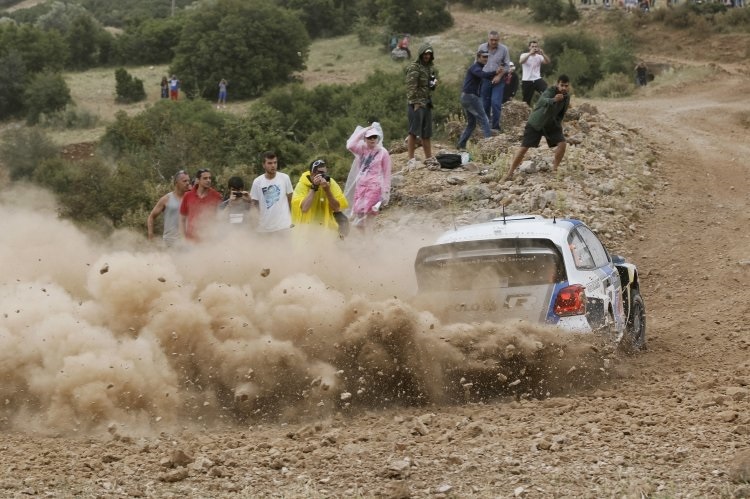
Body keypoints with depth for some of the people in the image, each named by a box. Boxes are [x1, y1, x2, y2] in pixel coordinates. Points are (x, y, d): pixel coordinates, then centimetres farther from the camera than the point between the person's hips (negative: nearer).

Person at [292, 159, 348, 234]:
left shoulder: (331, 183, -2)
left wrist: (327, 189, -18)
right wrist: (313, 187, -23)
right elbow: (304, 208, -24)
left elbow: (337, 208, -7)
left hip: (328, 229, 3)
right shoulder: (302, 185, -10)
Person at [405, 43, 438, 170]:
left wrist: (434, 83, 4)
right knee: (414, 132, -8)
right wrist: (415, 103, -20)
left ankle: (429, 158, 15)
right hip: (416, 103, -8)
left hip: (427, 103, 8)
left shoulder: (431, 67, 15)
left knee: (427, 133, 10)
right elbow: (411, 87, -15)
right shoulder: (414, 68, -9)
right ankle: (411, 159, -7)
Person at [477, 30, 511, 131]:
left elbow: (507, 66, -1)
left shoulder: (504, 49, -5)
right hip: (484, 79, 2)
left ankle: (495, 126, -4)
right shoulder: (482, 47, 0)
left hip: (498, 79, -2)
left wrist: (499, 76, -12)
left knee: (496, 103, -11)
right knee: (485, 103, 7)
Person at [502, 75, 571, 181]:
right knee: (524, 147, -9)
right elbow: (544, 100, -51)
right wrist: (554, 100, -70)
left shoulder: (567, 97, -3)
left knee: (562, 143, -15)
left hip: (551, 124, 5)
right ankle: (510, 173, 0)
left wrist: (558, 123, 12)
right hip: (535, 123, -5)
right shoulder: (550, 91, -25)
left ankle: (554, 169, 2)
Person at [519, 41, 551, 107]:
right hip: (527, 81, -2)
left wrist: (543, 54, -28)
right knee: (526, 100, 4)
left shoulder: (539, 56, 6)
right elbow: (521, 61, -23)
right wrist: (530, 53, -33)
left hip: (537, 79, 2)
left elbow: (547, 62, -11)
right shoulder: (524, 55, 0)